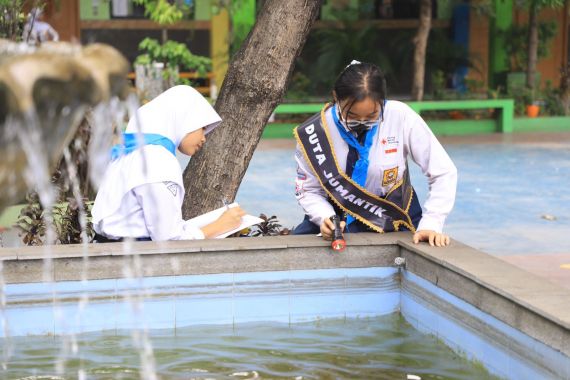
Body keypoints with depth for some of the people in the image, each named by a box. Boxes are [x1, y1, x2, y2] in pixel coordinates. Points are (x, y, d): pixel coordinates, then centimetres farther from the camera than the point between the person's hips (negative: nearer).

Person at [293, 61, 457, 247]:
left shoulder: (401, 117, -21)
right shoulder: (315, 131, -18)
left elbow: (443, 172, -13)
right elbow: (308, 190, -6)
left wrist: (430, 224, -21)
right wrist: (325, 217, -25)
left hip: (395, 223, 2)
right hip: (340, 220, -2)